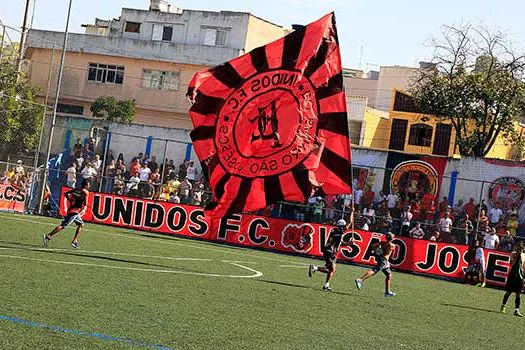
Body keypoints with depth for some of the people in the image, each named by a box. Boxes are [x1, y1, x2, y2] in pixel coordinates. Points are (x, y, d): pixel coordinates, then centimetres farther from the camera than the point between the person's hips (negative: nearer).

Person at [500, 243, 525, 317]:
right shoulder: (513, 254, -3)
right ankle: (503, 307, 20)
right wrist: (517, 256, -23)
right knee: (508, 292, 5)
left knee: (518, 294, -1)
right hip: (512, 275, -3)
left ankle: (516, 310, -1)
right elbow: (511, 263, -17)